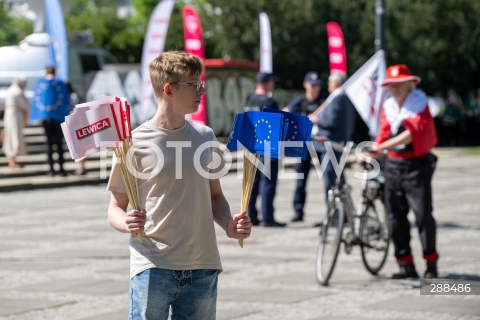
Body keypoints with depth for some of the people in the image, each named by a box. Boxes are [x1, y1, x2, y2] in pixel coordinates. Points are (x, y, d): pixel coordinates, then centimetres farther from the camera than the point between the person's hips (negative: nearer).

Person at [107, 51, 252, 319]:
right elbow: (116, 209, -1)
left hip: (202, 268, 5)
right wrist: (127, 223, -24)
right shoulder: (136, 143, -5)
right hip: (153, 267, -5)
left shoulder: (205, 137, 9)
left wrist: (229, 224, -2)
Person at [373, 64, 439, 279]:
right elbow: (384, 134, 10)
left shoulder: (419, 102, -7)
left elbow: (413, 132, -21)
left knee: (423, 214, -7)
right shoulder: (388, 106, 10)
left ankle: (431, 262, 5)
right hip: (393, 165, 5)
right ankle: (405, 264, 7)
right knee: (395, 215, 2)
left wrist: (384, 145, -30)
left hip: (417, 165, -5)